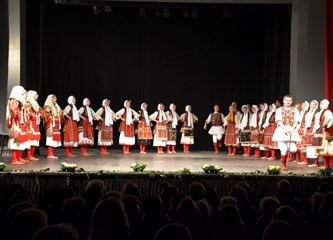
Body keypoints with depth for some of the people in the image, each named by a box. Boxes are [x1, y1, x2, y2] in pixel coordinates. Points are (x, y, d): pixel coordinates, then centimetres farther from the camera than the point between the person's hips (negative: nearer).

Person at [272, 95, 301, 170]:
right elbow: (278, 120, -3)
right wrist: (284, 128, -17)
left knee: (293, 149, -13)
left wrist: (292, 128, -14)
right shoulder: (279, 110, 9)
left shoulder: (295, 110, 12)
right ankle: (283, 165, 9)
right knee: (284, 150, -9)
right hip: (282, 130, -1)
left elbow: (296, 121, 3)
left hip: (292, 131, 1)